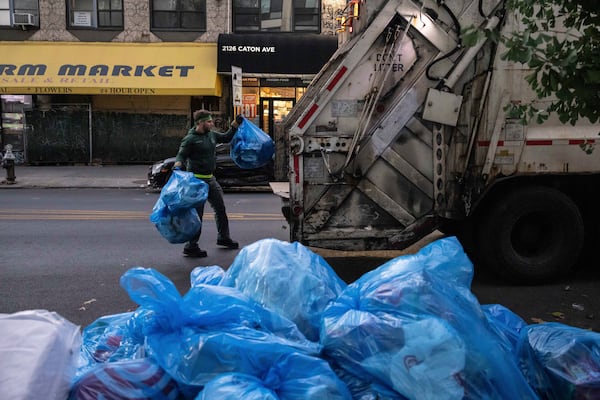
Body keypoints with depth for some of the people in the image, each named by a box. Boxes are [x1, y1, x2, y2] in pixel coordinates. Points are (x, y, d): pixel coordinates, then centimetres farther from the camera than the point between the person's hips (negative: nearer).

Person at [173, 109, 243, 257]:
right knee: (197, 213, -8)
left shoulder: (211, 134, 9)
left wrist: (235, 124, 15)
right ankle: (191, 246, -1)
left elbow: (226, 138, 24)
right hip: (197, 180, -8)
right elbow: (181, 156, -14)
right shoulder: (190, 139, -12)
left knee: (220, 208, 18)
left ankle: (223, 237, 35)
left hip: (210, 179, 8)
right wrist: (177, 167, -34)